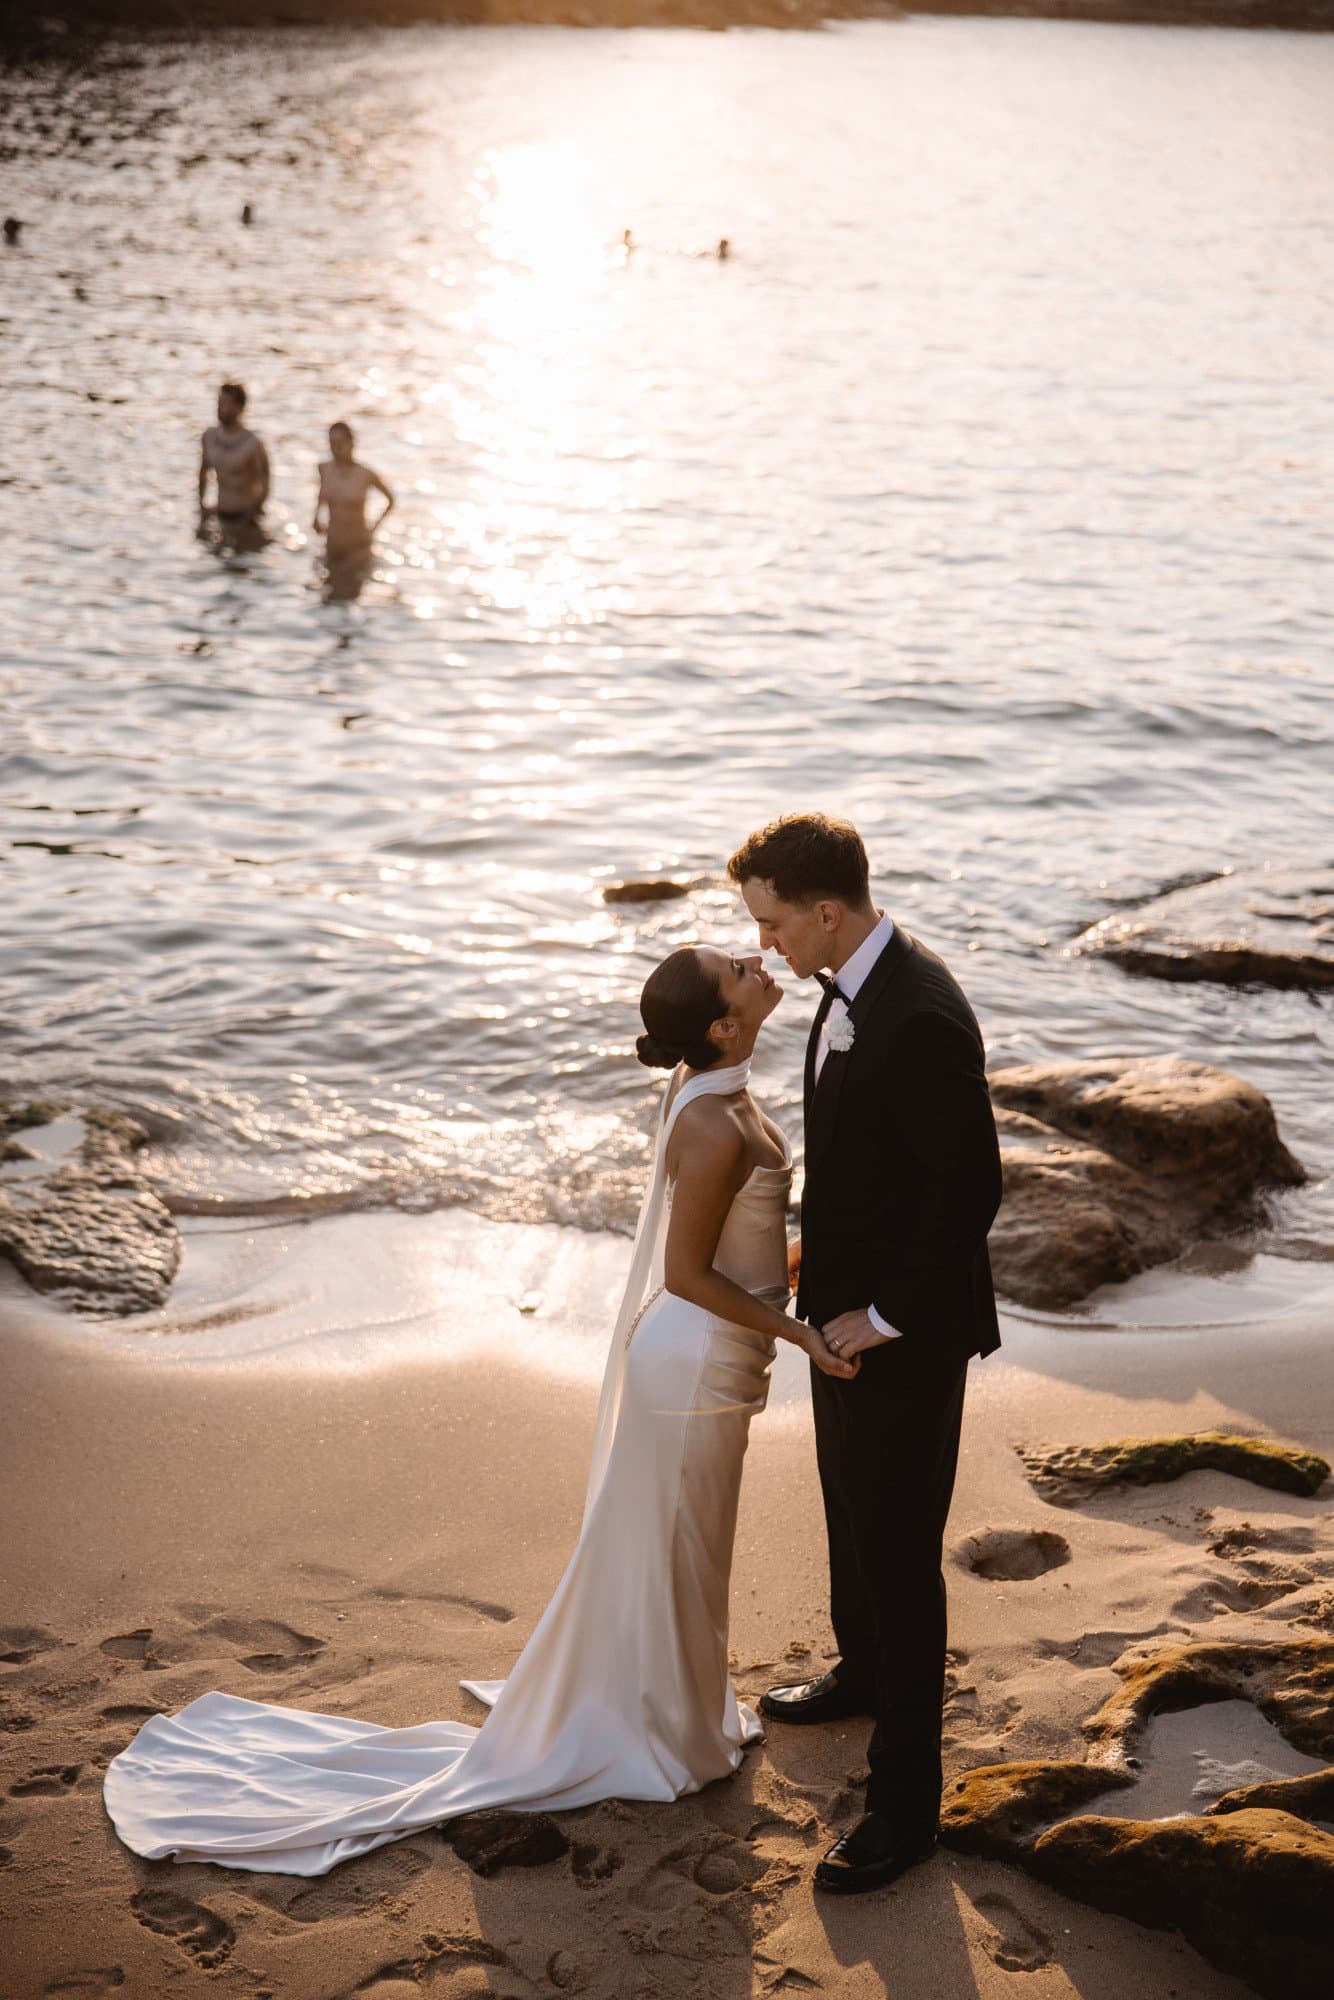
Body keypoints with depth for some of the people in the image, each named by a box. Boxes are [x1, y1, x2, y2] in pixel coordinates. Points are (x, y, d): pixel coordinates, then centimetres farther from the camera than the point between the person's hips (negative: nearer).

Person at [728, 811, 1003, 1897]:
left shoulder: (921, 1016, -30)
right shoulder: (856, 979, 1)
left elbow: (971, 1183, -28)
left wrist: (885, 1314, -21)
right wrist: (825, 1248, 12)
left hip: (904, 1328, -10)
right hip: (850, 1299, 10)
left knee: (899, 1551, 0)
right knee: (850, 1508, 28)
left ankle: (905, 1799, 13)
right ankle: (863, 1671, 52)